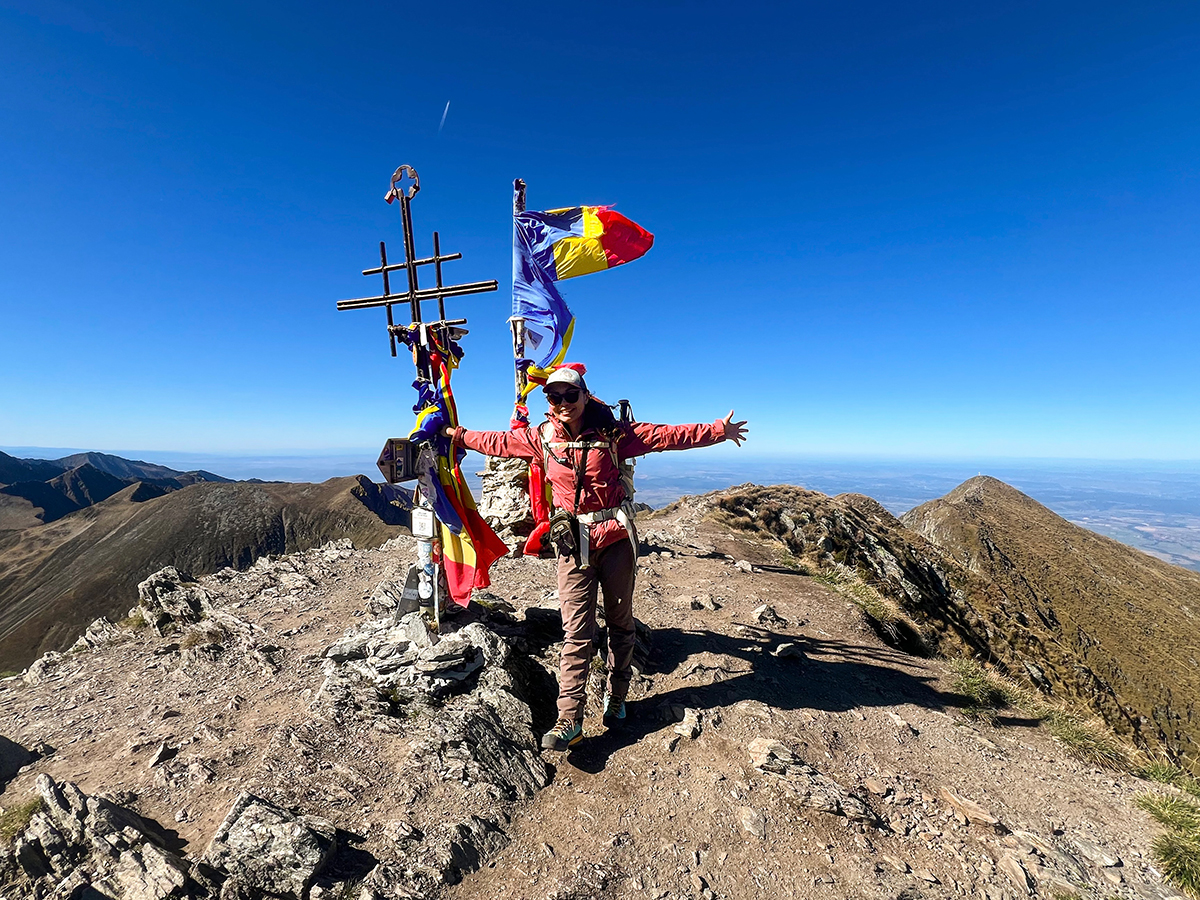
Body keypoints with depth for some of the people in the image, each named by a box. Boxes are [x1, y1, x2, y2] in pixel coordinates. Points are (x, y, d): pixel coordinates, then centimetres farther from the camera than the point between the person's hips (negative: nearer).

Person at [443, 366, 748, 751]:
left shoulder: (612, 432, -5)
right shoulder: (541, 438, 2)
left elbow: (668, 435, -5)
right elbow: (497, 441, 17)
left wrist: (719, 430, -6)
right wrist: (458, 434, 26)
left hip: (616, 537, 0)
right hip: (573, 542, 1)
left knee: (620, 622, 13)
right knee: (577, 632, 0)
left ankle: (616, 697, 34)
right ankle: (570, 719, 7)